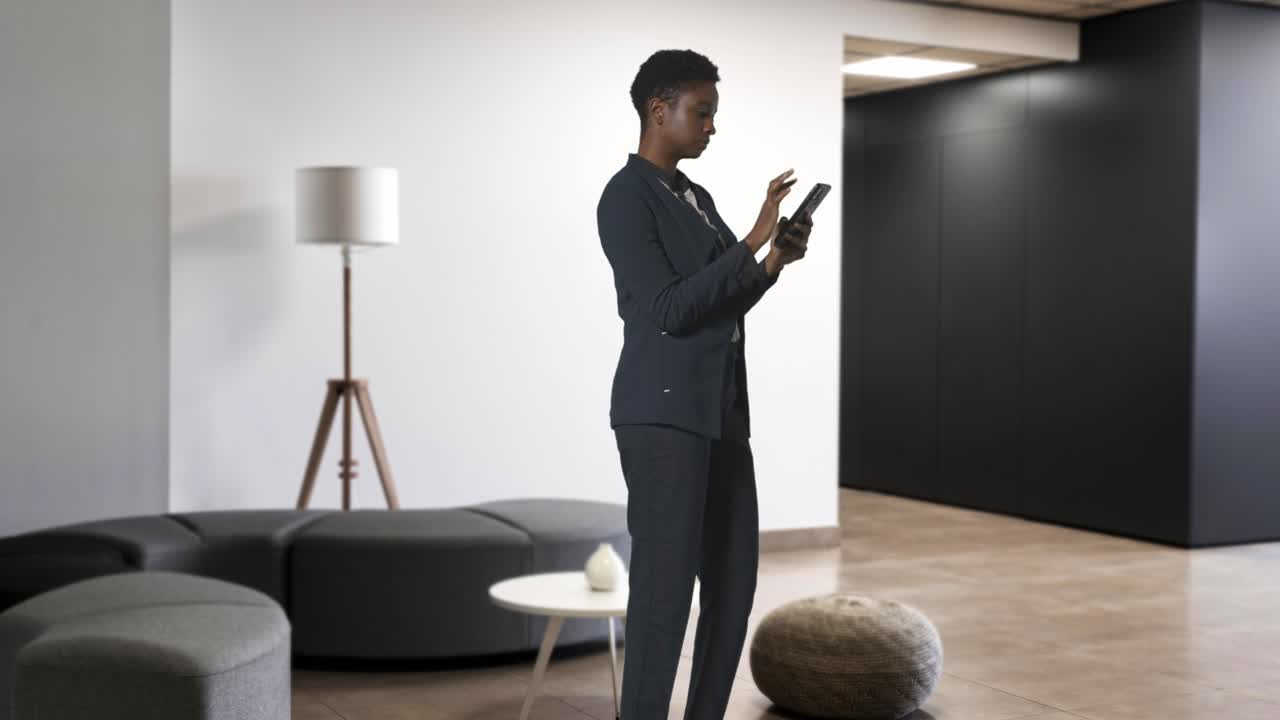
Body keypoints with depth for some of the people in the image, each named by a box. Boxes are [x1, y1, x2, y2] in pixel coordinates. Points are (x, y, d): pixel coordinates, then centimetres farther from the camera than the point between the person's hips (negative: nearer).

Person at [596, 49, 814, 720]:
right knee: (665, 582, -7)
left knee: (734, 578, 9)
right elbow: (669, 309, -17)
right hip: (662, 411, -8)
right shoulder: (626, 195, -7)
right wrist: (753, 240, -17)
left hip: (722, 410, 8)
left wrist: (776, 261, 5)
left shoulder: (697, 198, 17)